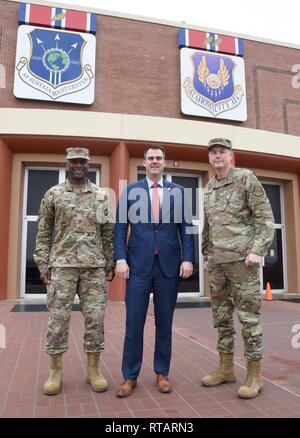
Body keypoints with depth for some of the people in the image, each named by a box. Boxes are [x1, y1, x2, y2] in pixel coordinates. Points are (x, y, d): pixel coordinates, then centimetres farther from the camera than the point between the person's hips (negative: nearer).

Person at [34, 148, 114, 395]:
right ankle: (56, 371, 18)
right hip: (62, 265, -1)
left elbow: (109, 233, 9)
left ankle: (93, 370, 17)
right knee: (58, 319, 2)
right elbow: (43, 233, 5)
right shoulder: (53, 194, 5)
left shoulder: (102, 196, 8)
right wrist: (43, 265, -1)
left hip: (95, 266, 1)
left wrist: (110, 263, 4)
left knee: (95, 319, 3)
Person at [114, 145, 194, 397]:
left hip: (169, 264, 1)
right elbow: (121, 227, 3)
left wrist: (187, 259, -3)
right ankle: (130, 376, 15)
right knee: (134, 322, 1)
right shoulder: (130, 191, 8)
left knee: (165, 322, 9)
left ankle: (162, 373, 24)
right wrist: (120, 259, -7)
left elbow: (185, 227, 6)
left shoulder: (177, 191, 9)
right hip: (139, 264, -1)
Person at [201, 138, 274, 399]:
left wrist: (257, 250, -16)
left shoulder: (247, 178, -2)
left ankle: (254, 375, 9)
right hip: (217, 262, 7)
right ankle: (226, 368, 22)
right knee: (221, 316, 10)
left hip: (242, 259, -6)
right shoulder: (208, 189, 16)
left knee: (248, 316, -2)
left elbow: (265, 217, -7)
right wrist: (206, 256, 18)